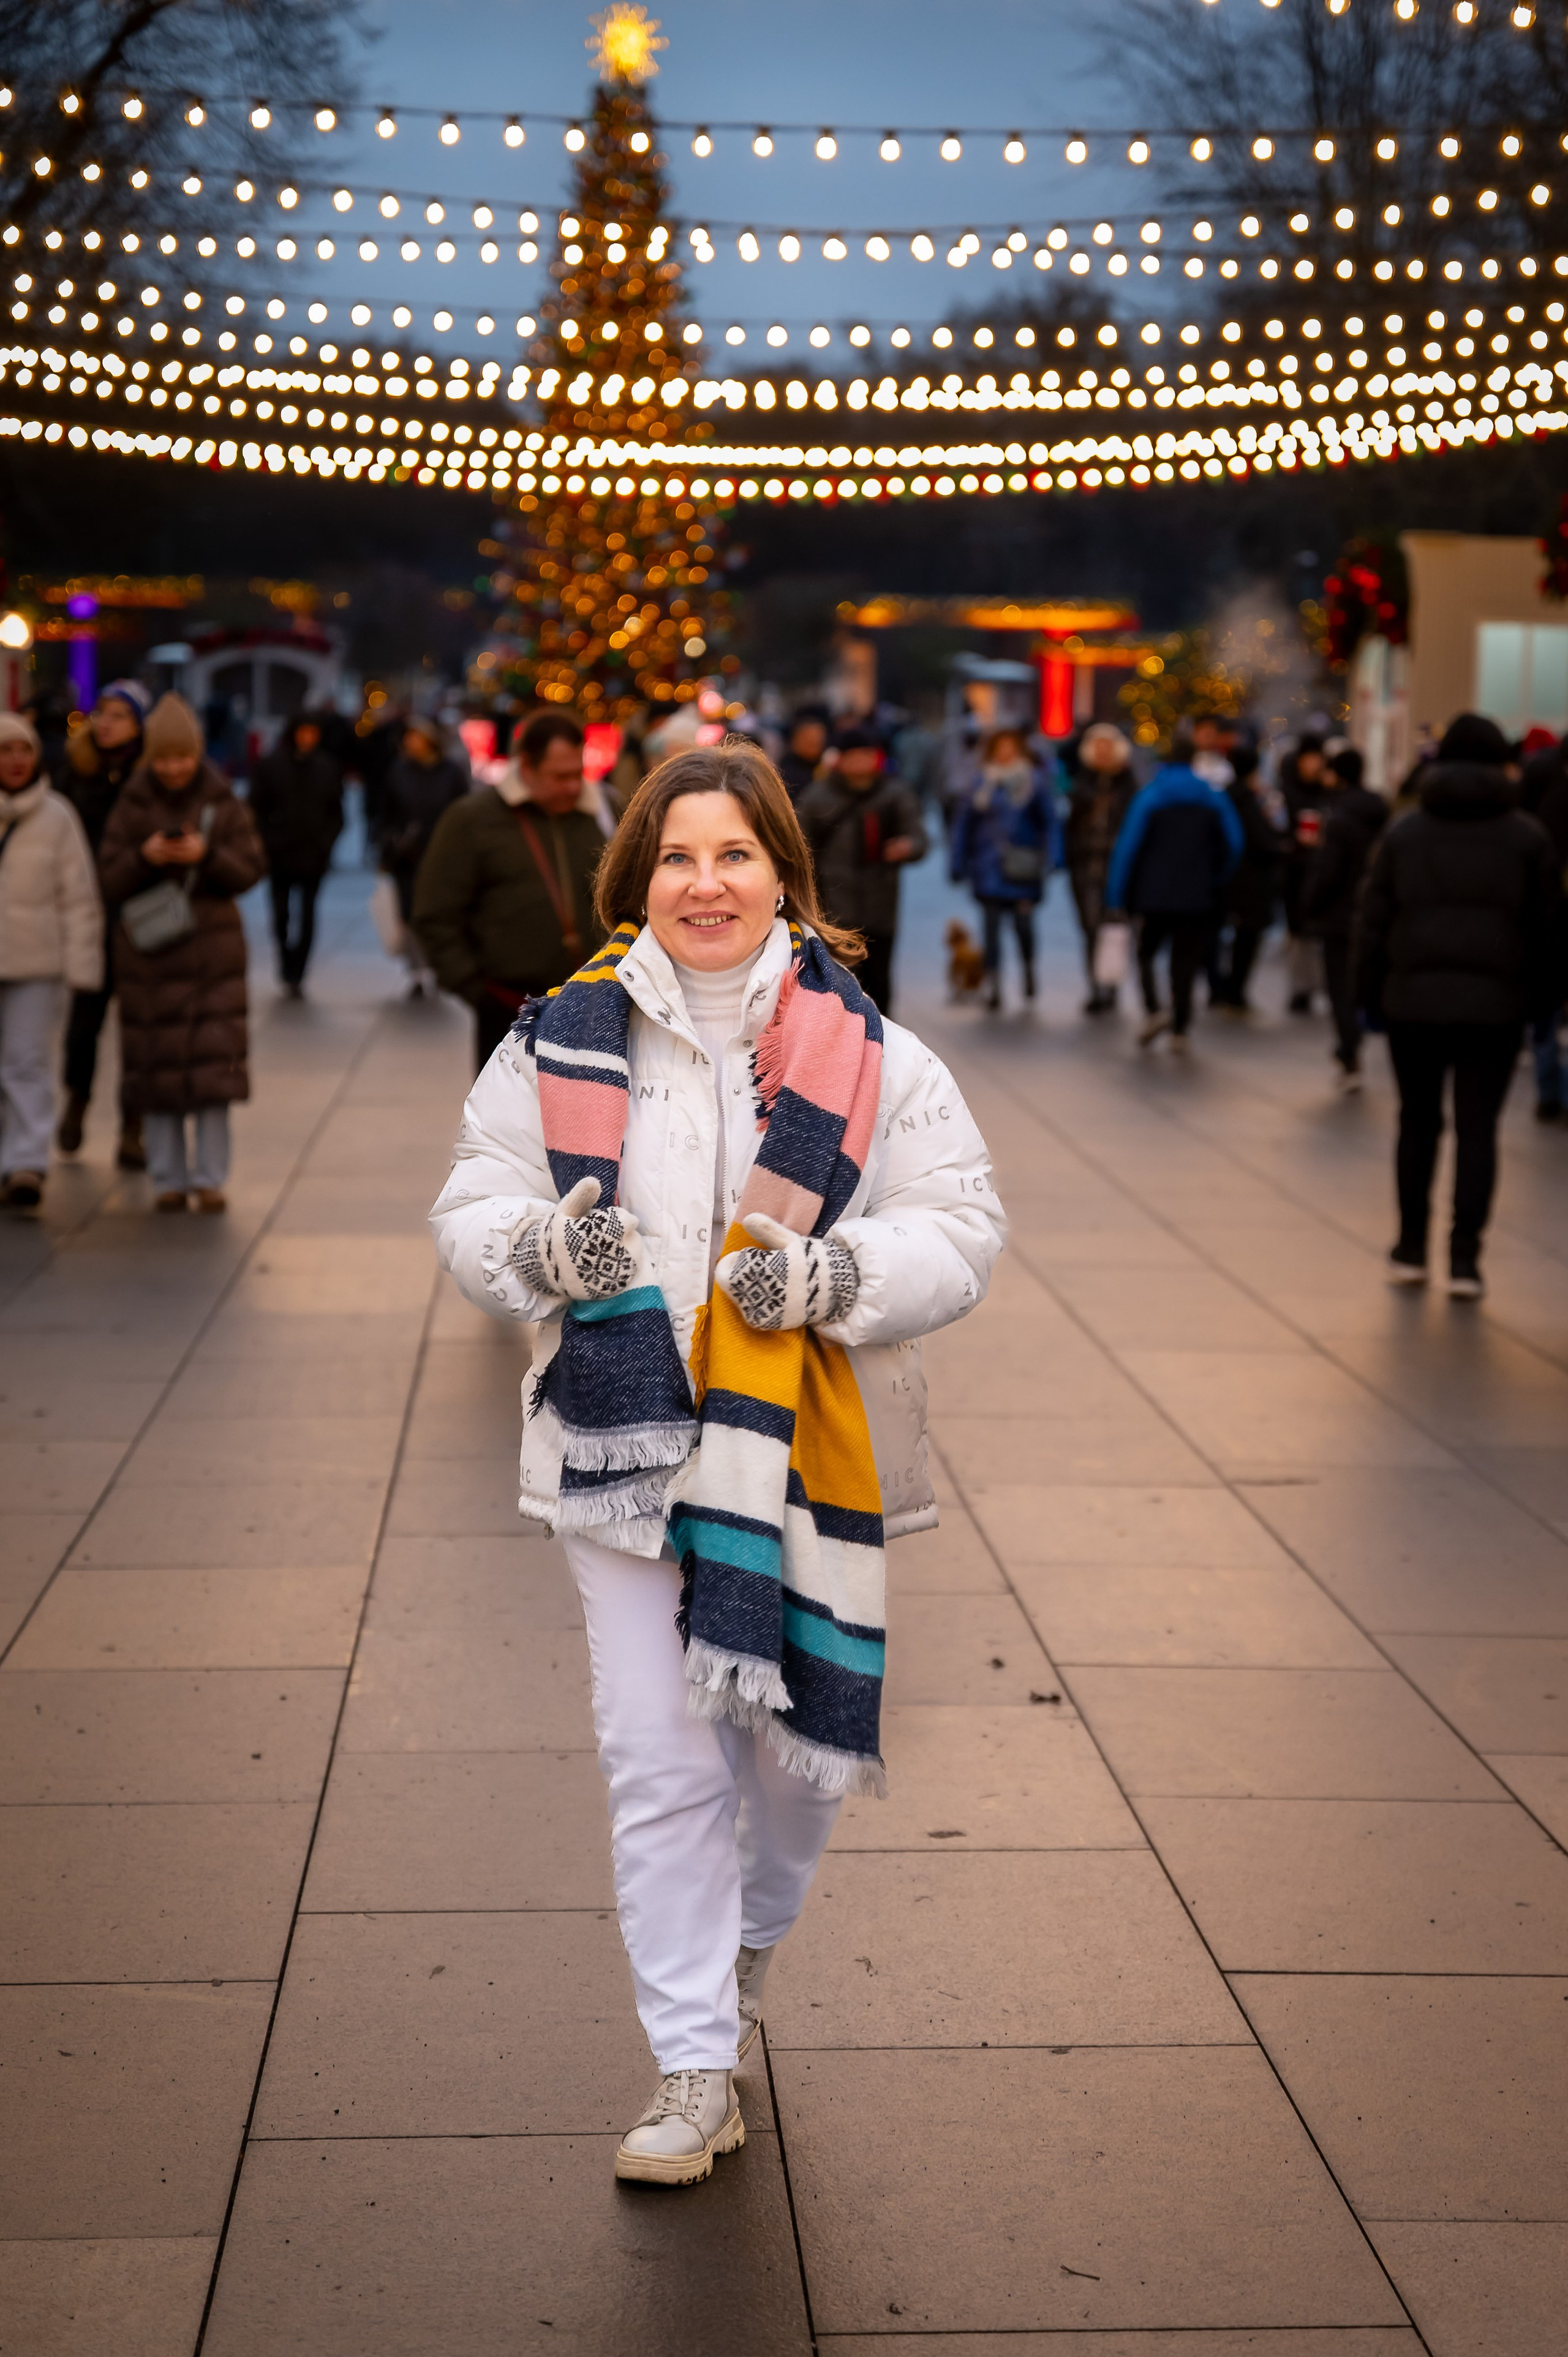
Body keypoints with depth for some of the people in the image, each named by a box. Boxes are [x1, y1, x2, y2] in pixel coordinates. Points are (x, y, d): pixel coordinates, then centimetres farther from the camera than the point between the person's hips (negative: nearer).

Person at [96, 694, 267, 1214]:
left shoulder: (224, 802, 3)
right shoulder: (132, 806, 3)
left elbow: (251, 870, 0)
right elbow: (110, 882, 1)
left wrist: (208, 855, -17)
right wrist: (144, 857, -17)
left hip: (213, 950, 0)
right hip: (148, 953, 0)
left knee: (214, 1065, -5)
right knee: (156, 1069, 1)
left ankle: (210, 1177, 3)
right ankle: (168, 1179, 10)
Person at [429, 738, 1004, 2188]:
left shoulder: (871, 1056, -2)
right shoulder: (563, 1044, 1)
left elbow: (960, 1229, -4)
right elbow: (475, 1210, 4)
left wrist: (826, 1273, -23)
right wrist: (546, 1247, -19)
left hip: (806, 1456, 1)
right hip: (631, 1448, 0)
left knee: (806, 1742, 13)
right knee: (660, 1760, 0)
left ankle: (748, 1945, 45)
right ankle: (697, 2071, 11)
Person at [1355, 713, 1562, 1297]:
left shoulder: (1404, 833, 4)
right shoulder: (1528, 838, 1)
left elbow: (1373, 922, 3)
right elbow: (1548, 927, 2)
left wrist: (1371, 993, 8)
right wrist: (1543, 996, 9)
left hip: (1414, 998, 1)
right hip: (1496, 1005, -1)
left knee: (1418, 1121, 13)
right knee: (1478, 1127, 1)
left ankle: (1412, 1248, 17)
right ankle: (1464, 1257, -5)